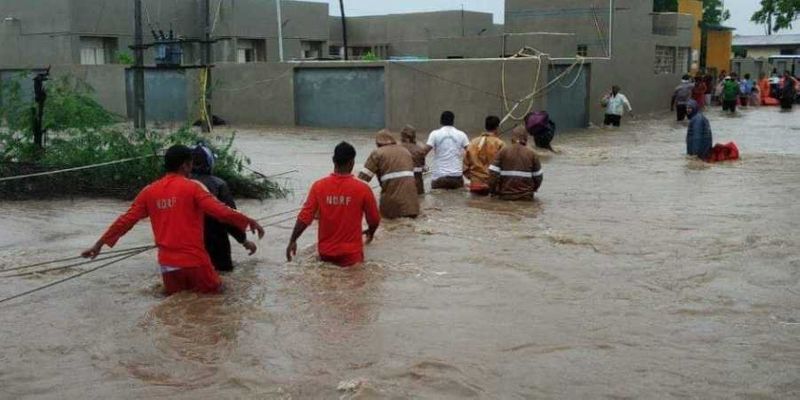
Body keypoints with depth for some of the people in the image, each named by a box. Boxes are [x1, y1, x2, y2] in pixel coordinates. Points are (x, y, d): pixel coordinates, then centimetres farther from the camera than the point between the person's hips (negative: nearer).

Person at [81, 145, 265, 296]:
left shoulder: (149, 191, 6)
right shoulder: (192, 187, -7)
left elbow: (126, 220, 7)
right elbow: (220, 210, -14)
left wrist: (99, 244, 14)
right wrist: (249, 221, -6)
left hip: (167, 262, 4)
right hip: (194, 259, -4)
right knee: (213, 290, 15)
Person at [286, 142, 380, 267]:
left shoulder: (319, 186, -7)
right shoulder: (362, 188, -11)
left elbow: (305, 217, -7)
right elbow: (374, 220, 0)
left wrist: (292, 241, 4)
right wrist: (370, 232, 21)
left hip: (325, 252, 3)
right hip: (351, 253, -3)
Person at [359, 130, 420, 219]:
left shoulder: (378, 153, 5)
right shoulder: (405, 151, 24)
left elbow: (364, 176, -1)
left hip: (392, 191, -4)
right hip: (410, 191, 5)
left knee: (385, 214, 12)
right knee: (411, 214, 21)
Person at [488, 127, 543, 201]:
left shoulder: (503, 152, 0)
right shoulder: (531, 154, 2)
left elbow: (493, 174, -5)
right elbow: (538, 177, 6)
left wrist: (493, 191, 8)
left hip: (506, 195, -1)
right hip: (526, 196, 1)